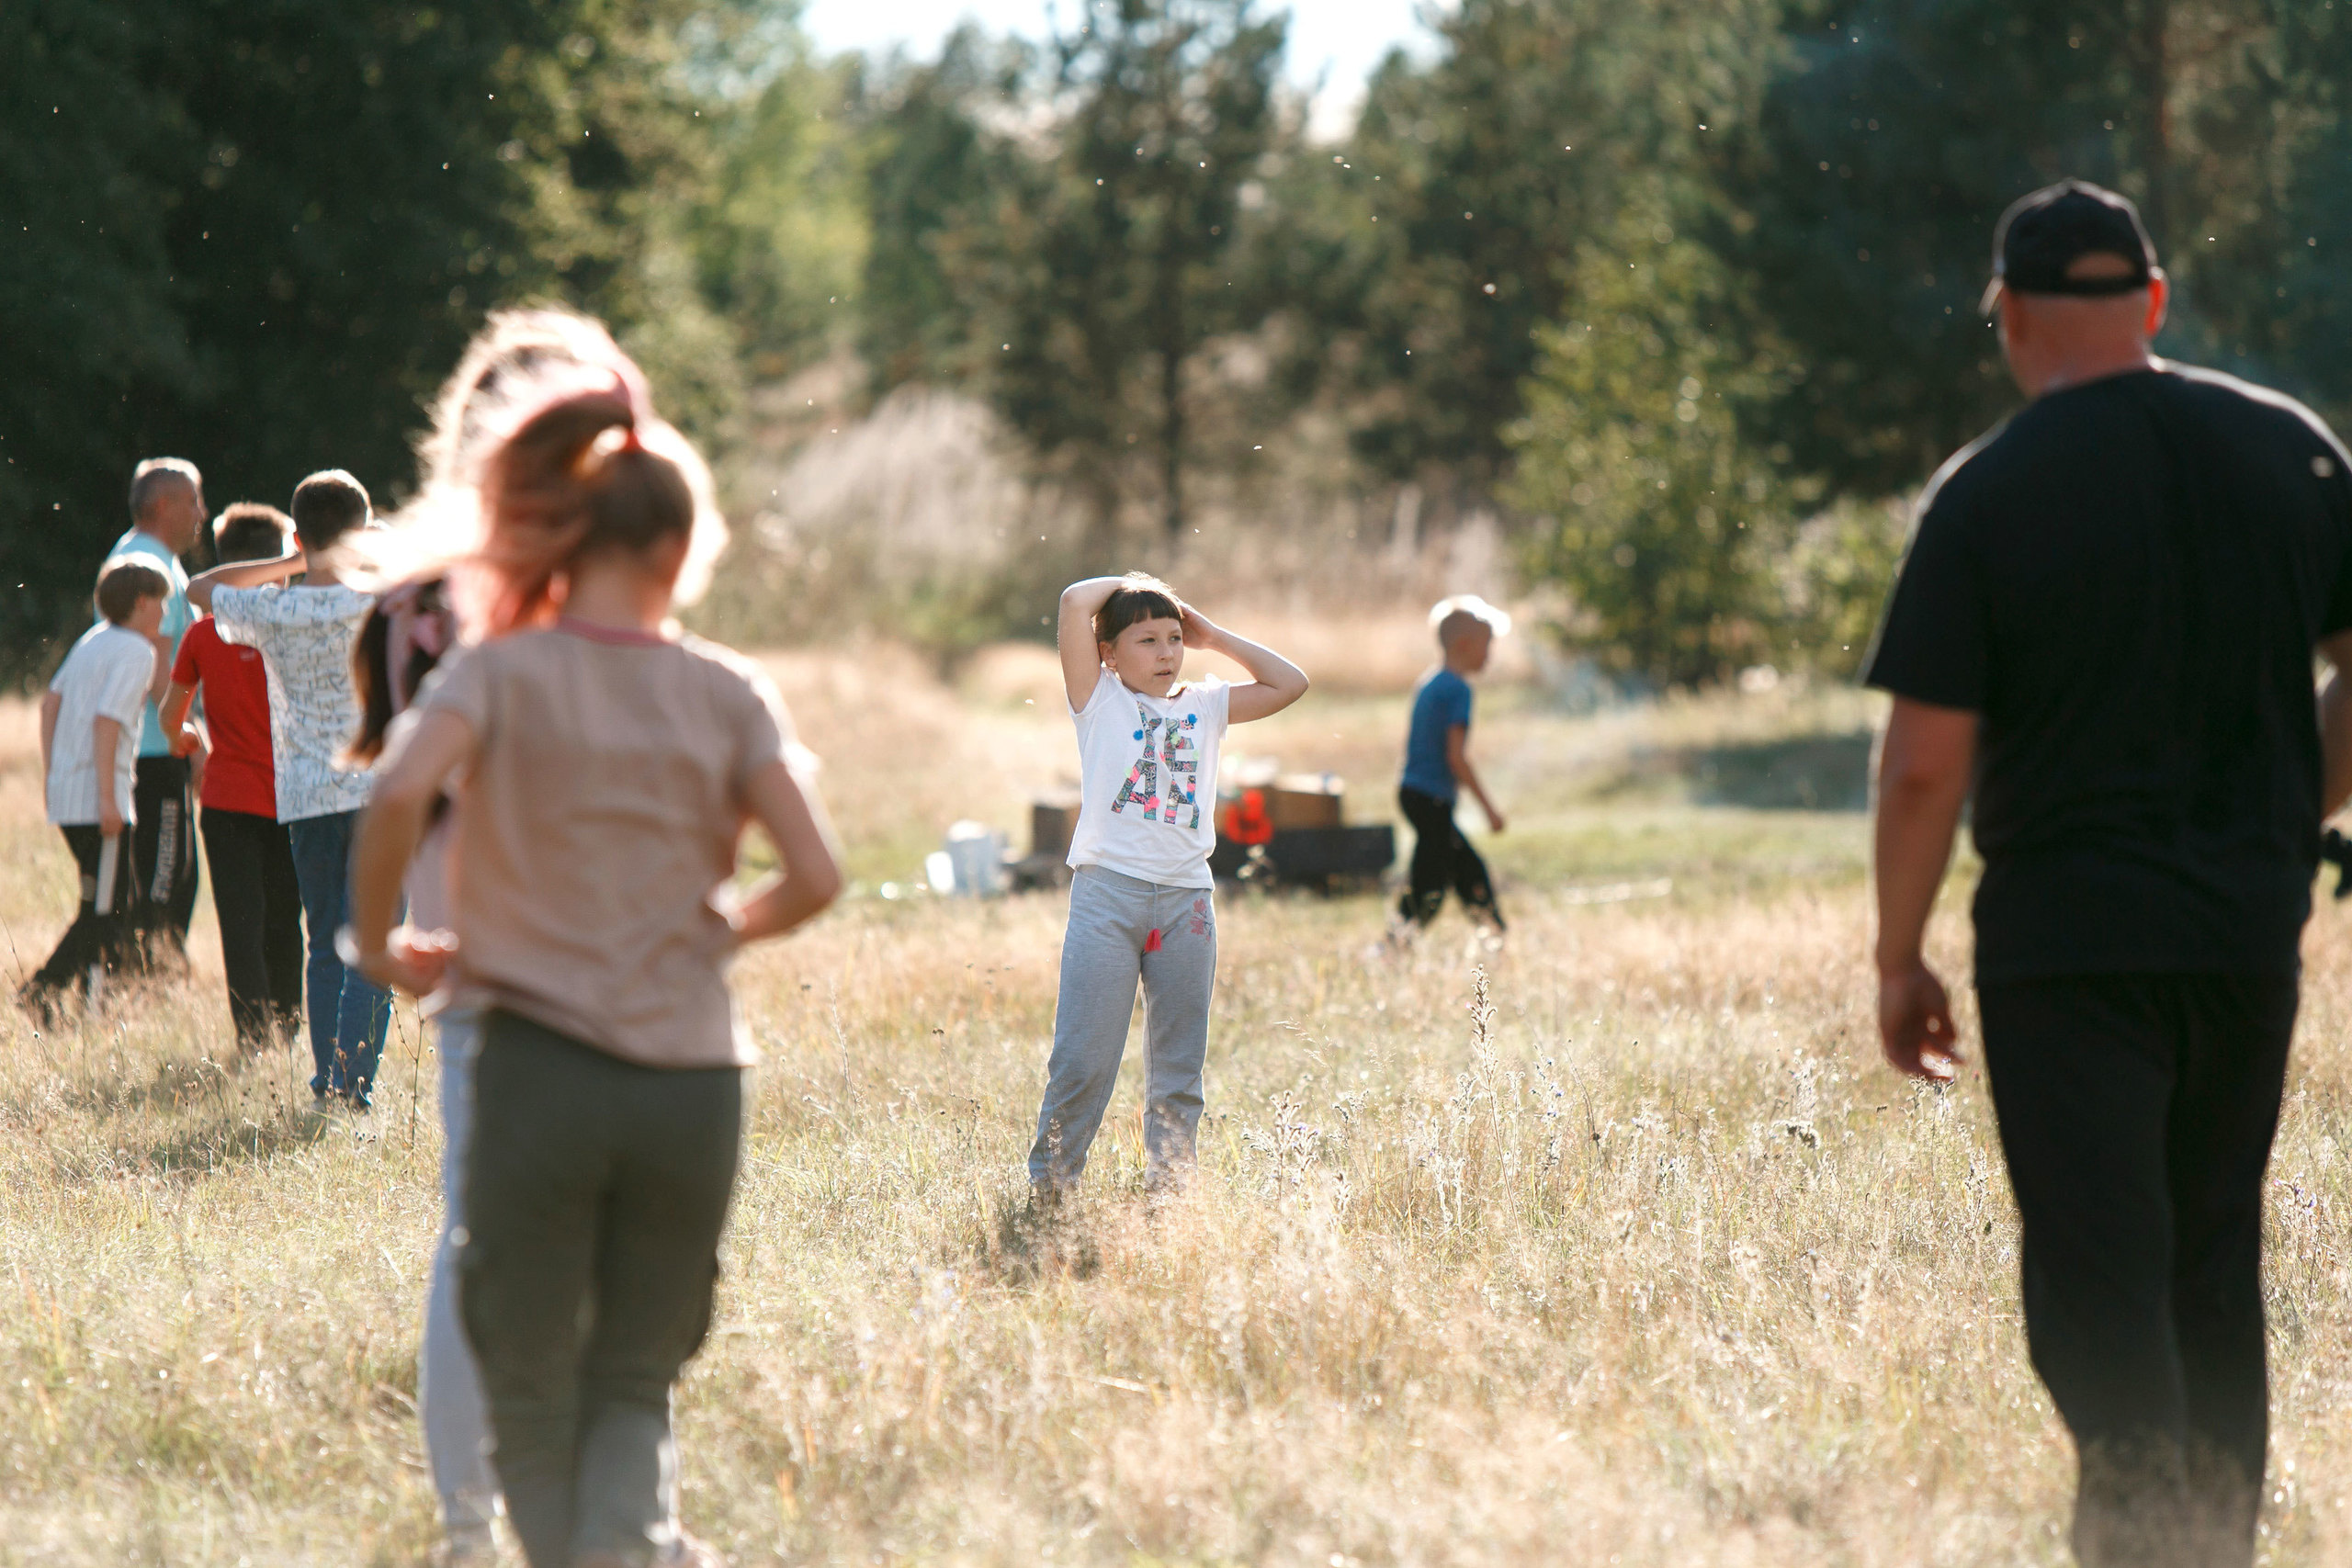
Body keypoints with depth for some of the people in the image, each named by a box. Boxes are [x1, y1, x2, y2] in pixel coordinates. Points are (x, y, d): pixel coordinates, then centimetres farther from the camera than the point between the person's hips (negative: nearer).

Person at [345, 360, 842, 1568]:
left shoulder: (501, 672, -1)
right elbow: (814, 876, -5)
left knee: (531, 1394, 13)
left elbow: (401, 793, -20)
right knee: (634, 1387, 12)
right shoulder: (725, 693, 4)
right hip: (693, 1076, 2)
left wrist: (377, 943, -4)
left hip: (540, 1061, -2)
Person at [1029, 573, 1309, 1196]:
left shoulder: (1205, 706, 15)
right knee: (1081, 1059, -6)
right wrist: (1130, 584, 11)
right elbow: (1076, 601, -5)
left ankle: (1167, 1188, 16)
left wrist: (1212, 636, 14)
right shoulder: (1100, 700, 5)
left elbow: (1289, 684, 13)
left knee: (1179, 1064, 8)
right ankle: (1047, 1187, 3)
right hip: (1108, 889, -4)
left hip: (1186, 898, 4)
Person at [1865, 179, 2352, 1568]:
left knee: (2099, 1275, -4)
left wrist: (1901, 958, 1)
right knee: (2216, 1261, 18)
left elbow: (1927, 761, -10)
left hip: (2067, 934, -4)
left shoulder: (1986, 495, -9)